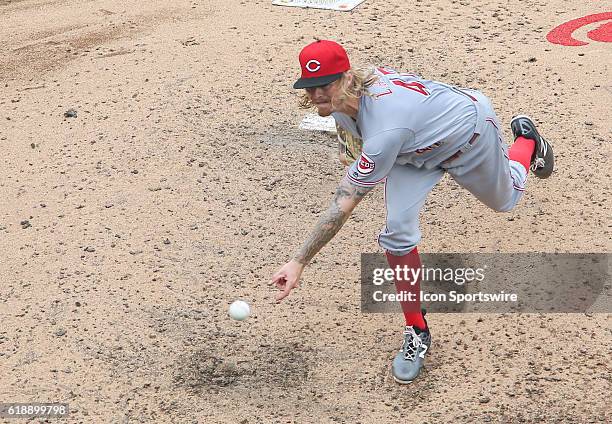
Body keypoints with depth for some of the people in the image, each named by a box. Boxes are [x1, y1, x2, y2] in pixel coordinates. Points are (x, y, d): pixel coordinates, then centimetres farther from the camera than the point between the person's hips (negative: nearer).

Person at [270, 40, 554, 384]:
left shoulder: (385, 132, -47)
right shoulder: (340, 101, -24)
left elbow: (343, 206, -46)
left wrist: (300, 261, -46)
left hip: (469, 129, -5)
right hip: (420, 146, 6)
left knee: (503, 198, 24)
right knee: (398, 230, -15)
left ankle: (528, 141, 57)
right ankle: (417, 334, 0)